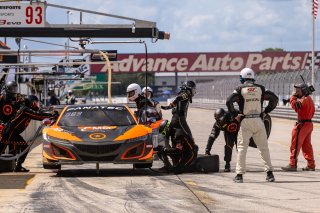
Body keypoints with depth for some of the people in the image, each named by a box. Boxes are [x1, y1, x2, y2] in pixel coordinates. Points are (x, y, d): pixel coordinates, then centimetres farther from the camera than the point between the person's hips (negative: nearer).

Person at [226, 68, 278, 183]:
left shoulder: (240, 89, -2)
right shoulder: (260, 88, 6)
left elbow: (229, 101, -13)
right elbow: (274, 98, 5)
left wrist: (235, 114, -4)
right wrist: (265, 112, 8)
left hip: (245, 121, -2)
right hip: (258, 120, 2)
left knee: (242, 147, 3)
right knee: (263, 147, 9)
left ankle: (239, 174, -2)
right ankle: (269, 172, 6)